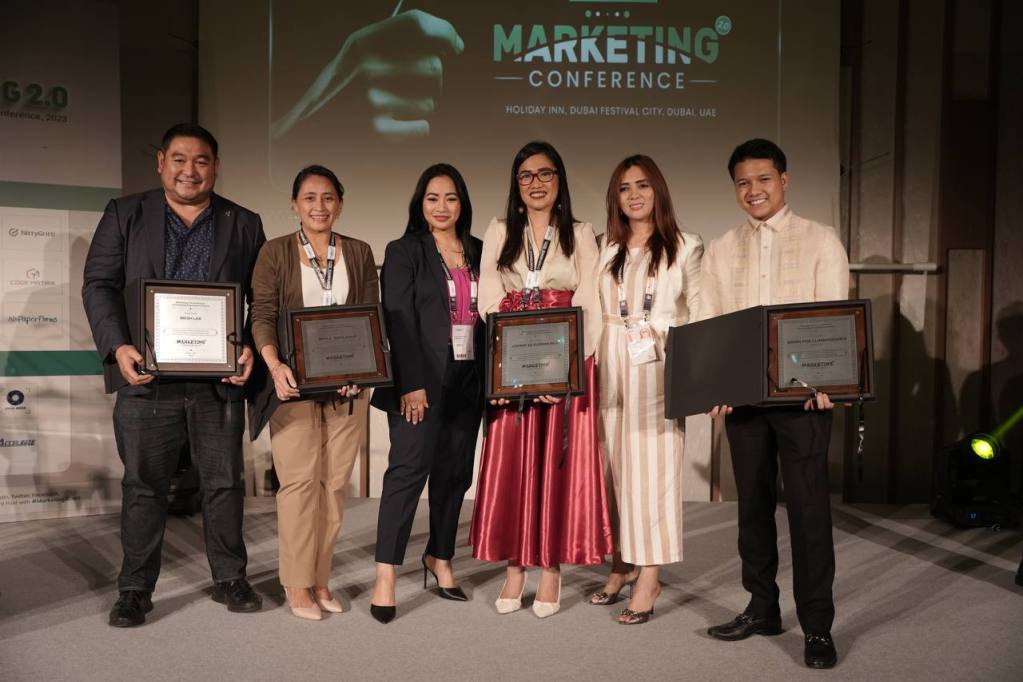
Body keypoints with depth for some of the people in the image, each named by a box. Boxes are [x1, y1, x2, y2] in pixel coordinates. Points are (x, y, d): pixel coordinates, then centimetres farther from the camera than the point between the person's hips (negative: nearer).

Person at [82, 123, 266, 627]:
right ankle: (135, 589, 22)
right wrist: (119, 347, -13)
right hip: (147, 377, 0)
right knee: (143, 486, 8)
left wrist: (252, 348, -11)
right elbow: (98, 285, 1)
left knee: (224, 482, 10)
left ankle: (230, 579, 25)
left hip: (220, 380, 1)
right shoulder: (124, 216, 7)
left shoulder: (244, 224, 8)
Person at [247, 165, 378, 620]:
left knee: (335, 482, 4)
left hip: (346, 383, 3)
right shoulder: (275, 253, 4)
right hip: (294, 381, -2)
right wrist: (275, 367, -20)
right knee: (299, 480, -4)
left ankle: (320, 579, 16)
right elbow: (262, 316, -3)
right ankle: (297, 586, 6)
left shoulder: (359, 253, 10)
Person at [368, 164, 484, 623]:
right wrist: (411, 384, -16)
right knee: (409, 468, -8)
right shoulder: (404, 251, 0)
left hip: (467, 379, 5)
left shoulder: (478, 253, 13)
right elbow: (398, 321, -8)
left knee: (455, 472, 9)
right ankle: (386, 576, -3)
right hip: (422, 379, -5)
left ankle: (439, 558, 25)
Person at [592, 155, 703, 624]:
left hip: (659, 367, -3)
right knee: (615, 463, 6)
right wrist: (592, 363, 1)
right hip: (612, 367, 4)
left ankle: (648, 578, 3)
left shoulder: (685, 248, 4)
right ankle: (622, 564, 19)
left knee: (652, 465, -3)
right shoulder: (606, 251, 13)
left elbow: (698, 317, 0)